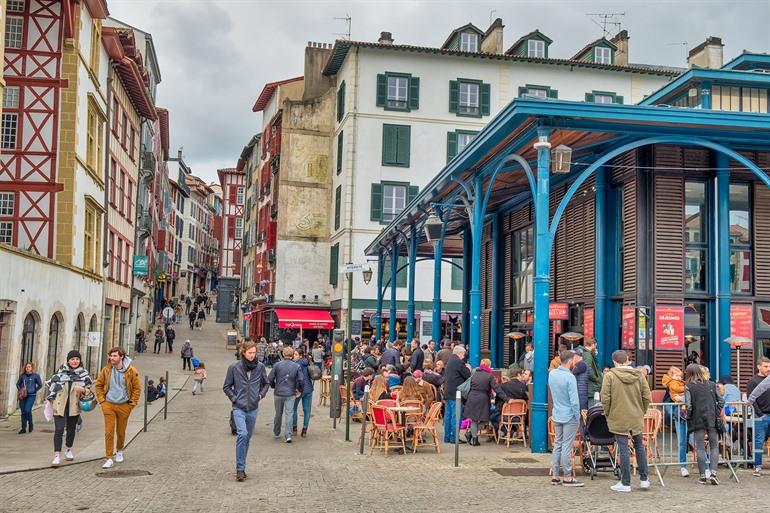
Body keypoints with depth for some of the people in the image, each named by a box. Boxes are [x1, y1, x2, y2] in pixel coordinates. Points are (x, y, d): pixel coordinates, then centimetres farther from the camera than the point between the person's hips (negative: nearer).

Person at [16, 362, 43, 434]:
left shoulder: (36, 376, -4)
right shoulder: (22, 375, 4)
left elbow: (40, 385, 1)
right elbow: (18, 384, 15)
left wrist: (34, 390, -6)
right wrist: (20, 390, -1)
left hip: (31, 396, -4)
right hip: (23, 396, 4)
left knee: (27, 410, -16)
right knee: (23, 412, 6)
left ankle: (30, 424, 9)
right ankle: (23, 428, 15)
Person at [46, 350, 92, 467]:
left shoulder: (84, 374, 2)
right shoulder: (60, 372, 1)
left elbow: (89, 391, 4)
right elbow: (51, 384, 13)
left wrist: (82, 390, -17)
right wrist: (50, 399, 12)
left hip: (74, 407, 2)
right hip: (59, 406, -2)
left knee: (71, 429, 15)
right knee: (59, 430, -11)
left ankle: (68, 450, 37)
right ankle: (57, 455, -10)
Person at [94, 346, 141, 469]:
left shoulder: (131, 371, -8)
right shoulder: (106, 370, -3)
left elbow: (137, 388, -1)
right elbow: (98, 385, 8)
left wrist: (132, 403, -4)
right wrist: (102, 400, 0)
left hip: (123, 405, 0)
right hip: (108, 405, 1)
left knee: (121, 431, 12)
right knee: (109, 432, -4)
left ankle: (119, 451, 39)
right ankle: (109, 458, 2)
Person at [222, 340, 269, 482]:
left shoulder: (260, 367, 1)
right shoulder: (234, 367, -5)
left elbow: (266, 383, 16)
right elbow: (226, 386, 5)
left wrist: (261, 395, 2)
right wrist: (234, 399, -5)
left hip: (253, 408, 3)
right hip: (239, 408, -3)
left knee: (247, 438, 11)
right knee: (242, 434, -20)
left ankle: (241, 467, 25)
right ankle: (240, 468, -13)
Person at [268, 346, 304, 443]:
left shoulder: (277, 365, -5)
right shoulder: (297, 366, -5)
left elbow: (270, 379, -4)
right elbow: (301, 380, -10)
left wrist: (274, 387, 15)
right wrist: (299, 390, 7)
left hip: (278, 393, 1)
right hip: (290, 394, -1)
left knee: (278, 414, 17)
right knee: (289, 414, -1)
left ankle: (276, 433, 30)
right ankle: (288, 435, -11)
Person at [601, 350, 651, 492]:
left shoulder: (610, 376, -10)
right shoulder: (639, 375, 1)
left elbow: (605, 398, -13)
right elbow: (647, 397, 1)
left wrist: (607, 413, 3)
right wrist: (642, 412, 14)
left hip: (618, 419, -3)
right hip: (636, 419, 3)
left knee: (624, 450, 1)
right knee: (639, 447, 18)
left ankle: (625, 483, 7)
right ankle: (644, 479, 24)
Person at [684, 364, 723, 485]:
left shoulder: (688, 387, -4)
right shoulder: (712, 384, 6)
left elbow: (688, 406, -11)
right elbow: (721, 401, 4)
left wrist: (689, 417, 4)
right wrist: (717, 414, 15)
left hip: (697, 420, -2)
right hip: (712, 420, 2)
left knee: (700, 448, 5)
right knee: (714, 447, 9)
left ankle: (703, 475, 6)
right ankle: (713, 472, -5)